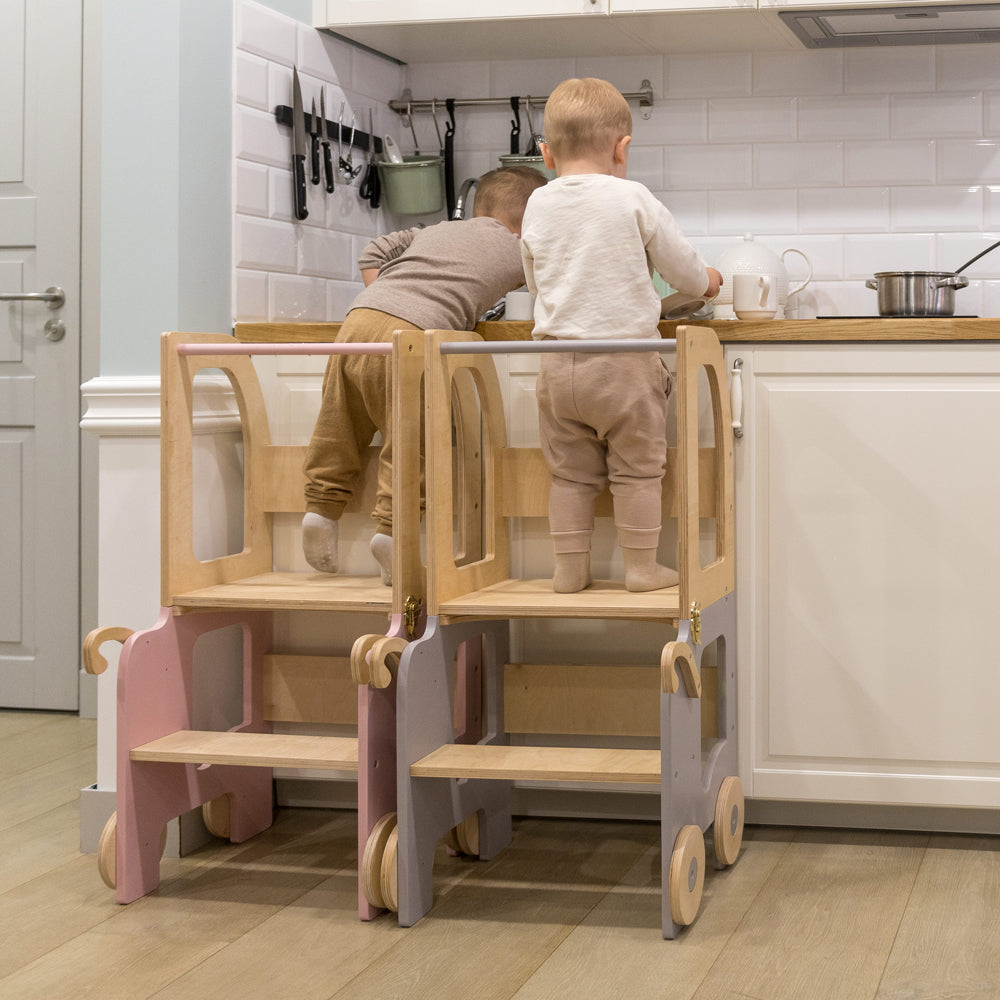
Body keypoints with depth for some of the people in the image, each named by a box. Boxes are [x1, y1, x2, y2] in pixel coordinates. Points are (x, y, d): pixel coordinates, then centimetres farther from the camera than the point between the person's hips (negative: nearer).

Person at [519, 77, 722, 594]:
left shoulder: (537, 206, 4)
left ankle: (570, 567, 16)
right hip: (625, 359, -4)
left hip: (558, 363, 4)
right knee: (637, 468, 7)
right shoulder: (632, 200, -7)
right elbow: (683, 268, 1)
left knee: (570, 472, 12)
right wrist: (706, 281, 23)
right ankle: (642, 566, 12)